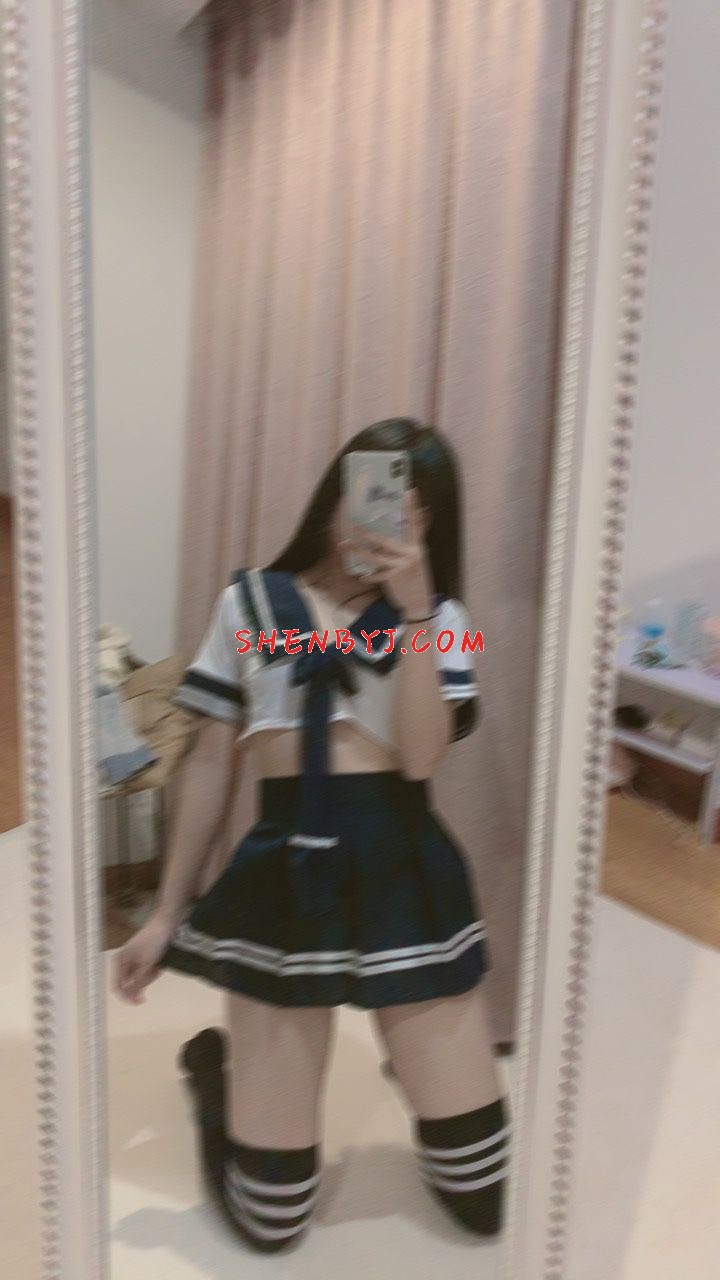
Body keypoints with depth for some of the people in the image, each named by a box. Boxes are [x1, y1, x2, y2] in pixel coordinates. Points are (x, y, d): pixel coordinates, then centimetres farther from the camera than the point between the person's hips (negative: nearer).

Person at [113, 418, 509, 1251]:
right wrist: (166, 913, 10)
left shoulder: (435, 619, 6)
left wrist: (414, 612, -16)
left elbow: (421, 758, -10)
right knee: (271, 1216, 9)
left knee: (483, 1200, 10)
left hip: (403, 871, 1)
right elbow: (211, 767, 8)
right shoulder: (249, 602, 7)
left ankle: (412, 1064, 39)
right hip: (284, 872, 0)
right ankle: (213, 1065, 38)